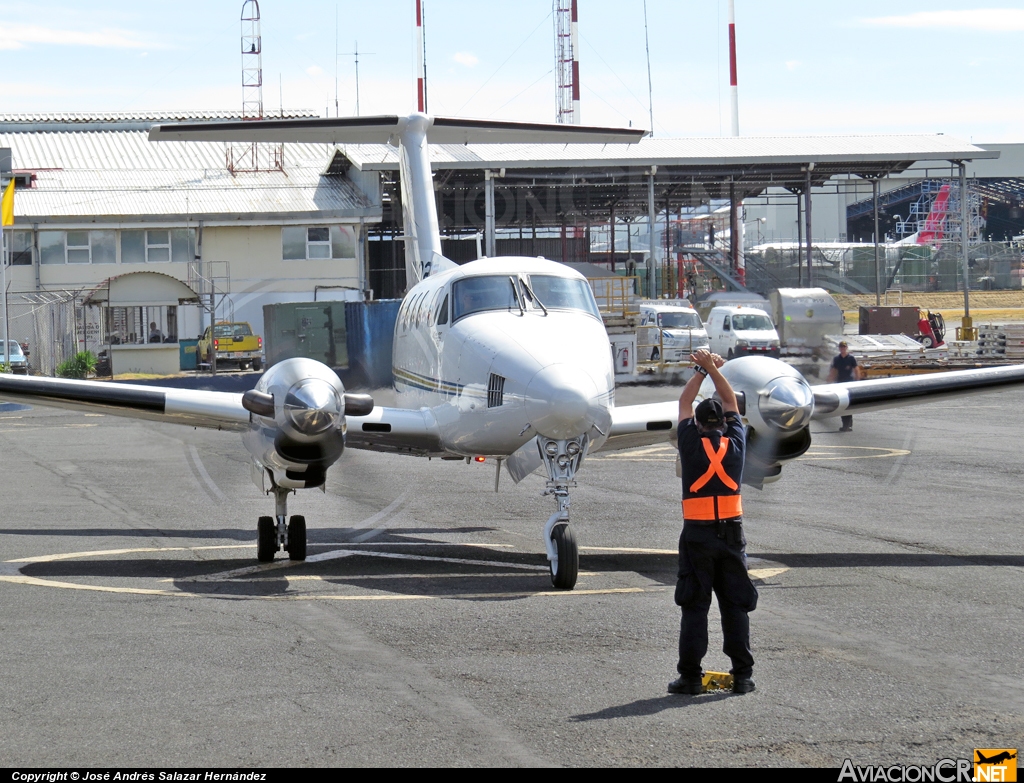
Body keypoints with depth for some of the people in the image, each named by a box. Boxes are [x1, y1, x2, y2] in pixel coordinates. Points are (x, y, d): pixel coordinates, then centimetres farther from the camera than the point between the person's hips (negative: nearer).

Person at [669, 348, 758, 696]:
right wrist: (713, 369, 18)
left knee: (694, 607, 0)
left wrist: (702, 370, 19)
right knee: (736, 606, 6)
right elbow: (731, 402, 18)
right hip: (732, 533, 2)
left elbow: (684, 403, 14)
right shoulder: (735, 444, 3)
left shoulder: (691, 444, -2)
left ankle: (691, 676, -1)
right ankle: (742, 675, 5)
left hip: (697, 534, -2)